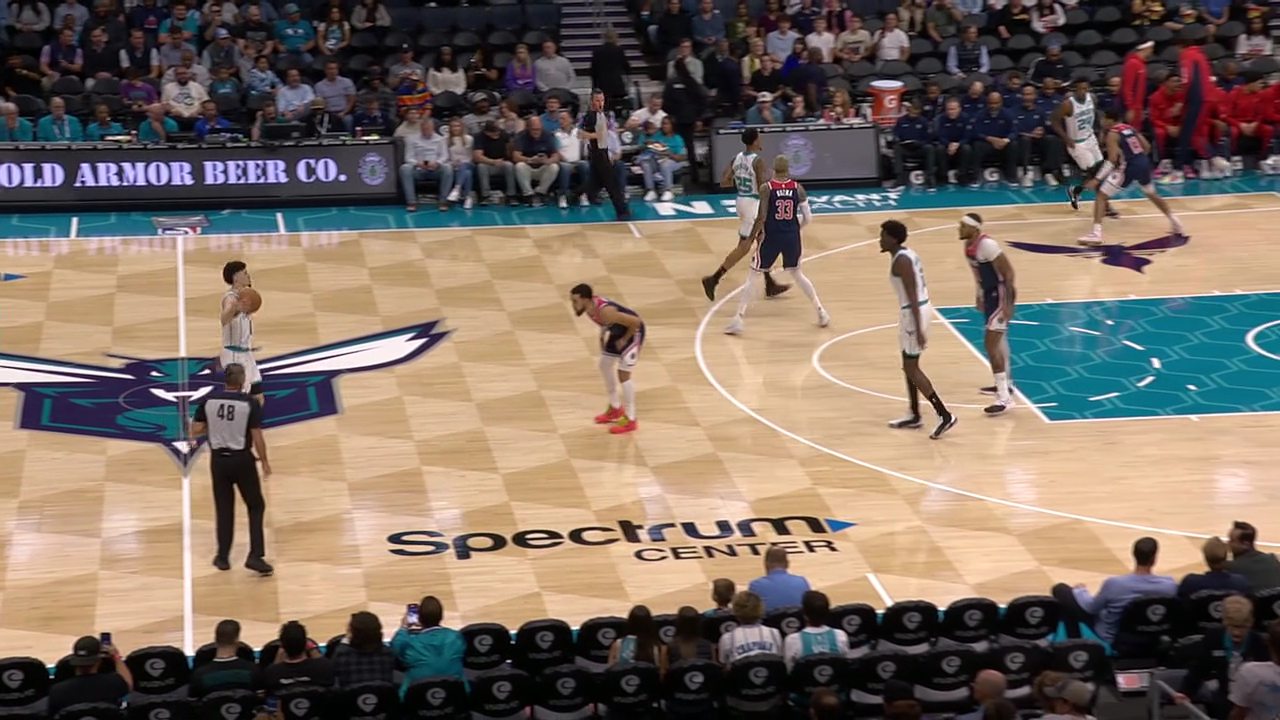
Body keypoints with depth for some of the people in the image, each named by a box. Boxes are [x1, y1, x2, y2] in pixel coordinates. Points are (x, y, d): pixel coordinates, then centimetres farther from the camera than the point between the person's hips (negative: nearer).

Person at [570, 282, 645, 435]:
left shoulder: (605, 312, -39)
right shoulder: (589, 305, -15)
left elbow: (635, 322, -34)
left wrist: (624, 340, -20)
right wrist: (603, 335, 3)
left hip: (633, 331, -9)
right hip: (617, 330, 9)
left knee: (623, 374, -10)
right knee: (605, 365, 17)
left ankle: (630, 420, 1)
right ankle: (615, 408, 33)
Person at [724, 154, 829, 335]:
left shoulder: (766, 188, -11)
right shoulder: (798, 188, -2)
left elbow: (761, 217, -13)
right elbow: (808, 217, 0)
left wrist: (753, 235, 3)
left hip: (771, 236, -3)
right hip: (792, 237, 3)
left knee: (752, 276, 7)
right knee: (797, 274, 25)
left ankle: (737, 320, -1)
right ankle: (821, 312, 26)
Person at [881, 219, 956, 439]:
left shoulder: (901, 261, -19)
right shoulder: (906, 254, 12)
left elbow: (913, 296, -23)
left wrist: (918, 329, -25)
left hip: (913, 312, -10)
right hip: (915, 309, 10)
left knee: (911, 368, -5)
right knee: (909, 366, 18)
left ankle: (944, 415, -7)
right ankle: (914, 416, 26)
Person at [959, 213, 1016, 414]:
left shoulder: (987, 245, -26)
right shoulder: (968, 245, 2)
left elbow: (1008, 271, -24)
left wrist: (1008, 303, -26)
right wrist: (979, 295, 20)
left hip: (1001, 294, -11)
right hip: (989, 293, 11)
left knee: (991, 343, -14)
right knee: (998, 339, 24)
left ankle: (1004, 397, -12)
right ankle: (1004, 385, 42)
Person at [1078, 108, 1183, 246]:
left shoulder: (1112, 134, -5)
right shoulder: (1130, 128, 17)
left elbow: (1112, 160, -15)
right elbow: (1147, 146, 18)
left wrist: (1097, 179, -14)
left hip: (1129, 167, -7)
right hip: (1144, 162, 7)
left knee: (1101, 195, -2)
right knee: (1152, 194, 34)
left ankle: (1097, 233, -16)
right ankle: (1175, 222, 41)